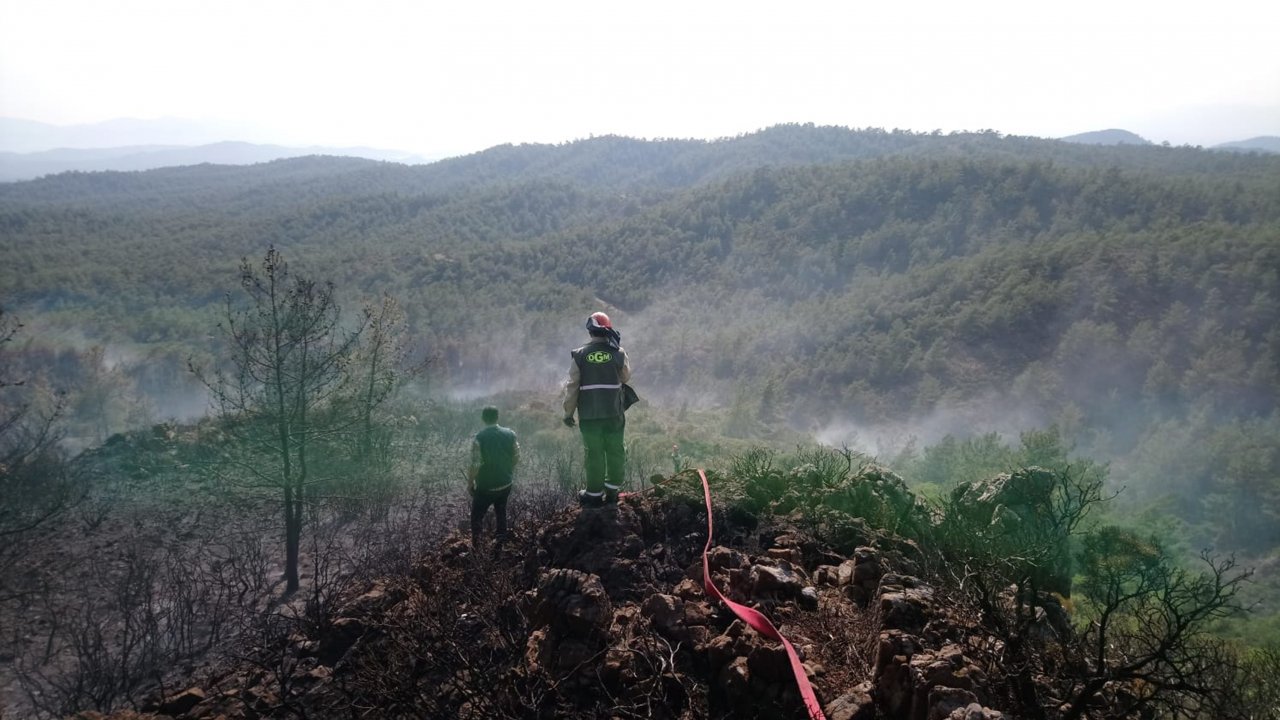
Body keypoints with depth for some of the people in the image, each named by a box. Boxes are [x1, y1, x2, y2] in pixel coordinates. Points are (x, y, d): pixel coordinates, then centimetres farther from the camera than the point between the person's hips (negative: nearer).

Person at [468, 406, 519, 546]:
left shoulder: (479, 439, -22)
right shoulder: (510, 434, -10)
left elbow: (475, 466, -21)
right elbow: (516, 458, -1)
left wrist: (470, 483, -5)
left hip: (485, 487, -4)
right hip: (505, 484, 4)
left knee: (477, 516, 15)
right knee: (501, 512, 25)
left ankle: (475, 547, 21)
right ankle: (502, 539, 39)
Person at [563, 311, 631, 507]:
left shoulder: (580, 355, -7)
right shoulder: (618, 353, -6)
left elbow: (572, 386, -5)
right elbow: (626, 376, 11)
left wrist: (568, 413, 5)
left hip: (589, 415, -1)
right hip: (614, 412, 1)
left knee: (594, 454, 7)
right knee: (615, 451, 14)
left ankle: (595, 494, 16)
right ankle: (612, 491, 23)